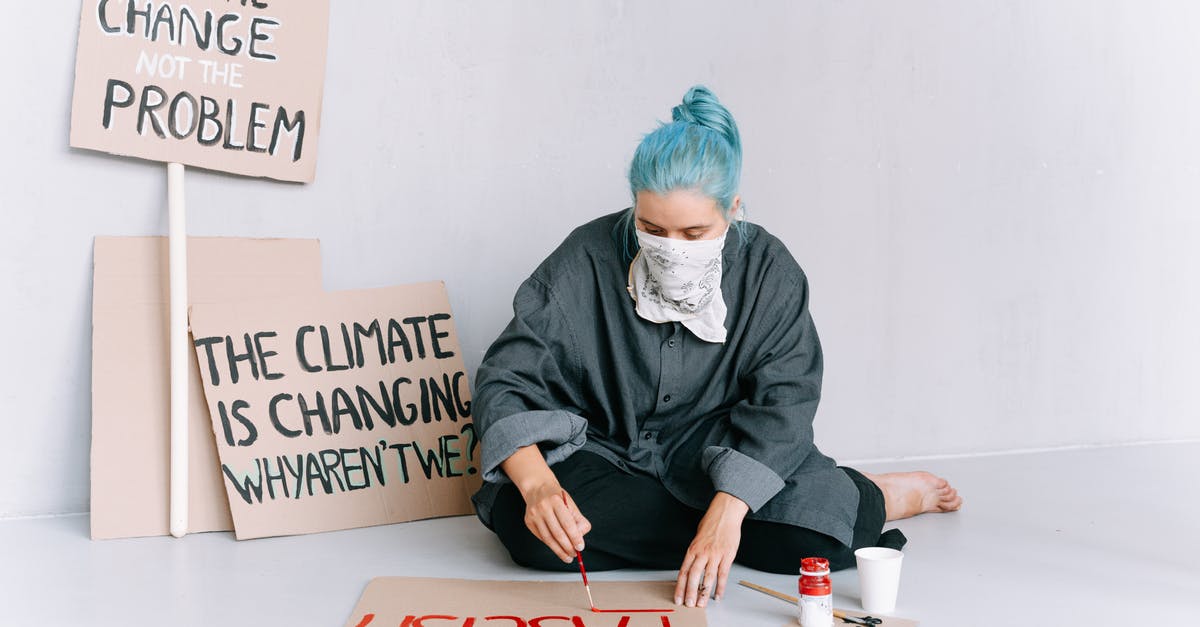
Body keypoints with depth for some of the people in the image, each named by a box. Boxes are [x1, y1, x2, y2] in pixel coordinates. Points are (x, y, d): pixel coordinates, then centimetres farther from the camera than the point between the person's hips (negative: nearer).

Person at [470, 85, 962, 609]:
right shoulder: (586, 262, -13)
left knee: (813, 533, -31)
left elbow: (783, 405, -18)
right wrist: (537, 484, -36)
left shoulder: (769, 274, -10)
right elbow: (504, 380, -16)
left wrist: (727, 511, -35)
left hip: (722, 462, -1)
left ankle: (875, 498, 8)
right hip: (601, 455, 1)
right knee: (525, 526, -32)